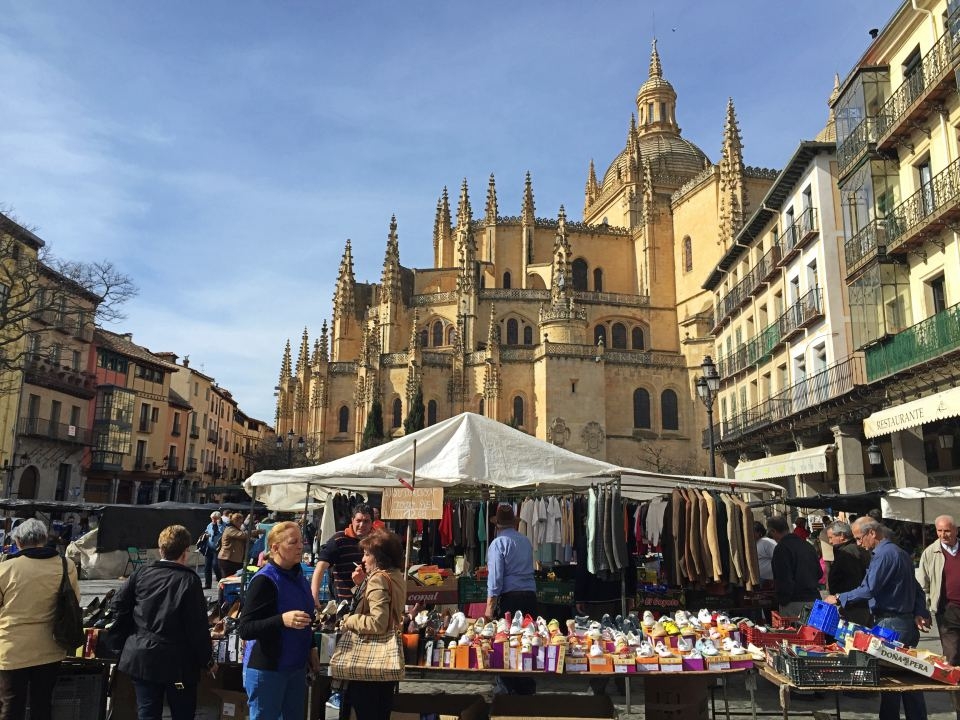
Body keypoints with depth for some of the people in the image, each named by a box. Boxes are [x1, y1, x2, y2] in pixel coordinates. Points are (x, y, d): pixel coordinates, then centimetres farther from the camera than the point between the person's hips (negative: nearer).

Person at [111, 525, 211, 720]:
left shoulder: (143, 572, 0)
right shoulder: (189, 579, -14)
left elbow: (118, 603, 3)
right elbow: (197, 626, -13)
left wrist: (131, 630, 15)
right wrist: (206, 659, -3)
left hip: (141, 656, 5)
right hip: (177, 661, -4)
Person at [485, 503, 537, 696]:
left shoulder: (498, 543, -5)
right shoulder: (526, 541, 13)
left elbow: (495, 578, -11)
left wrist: (490, 607, -9)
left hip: (510, 598, -6)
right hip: (530, 595, 6)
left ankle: (506, 688, 9)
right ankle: (527, 688, 19)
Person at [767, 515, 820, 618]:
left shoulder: (782, 548, -14)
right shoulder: (807, 545, 12)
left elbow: (784, 580, -18)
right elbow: (819, 574, 19)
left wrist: (782, 601, -10)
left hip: (794, 602, -8)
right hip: (814, 599, 8)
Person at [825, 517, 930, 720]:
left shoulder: (884, 554, -16)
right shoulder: (900, 552, 16)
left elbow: (868, 590, -22)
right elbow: (916, 589, 17)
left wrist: (839, 598, -14)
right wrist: (919, 613, 9)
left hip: (890, 625, -10)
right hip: (906, 623, 10)